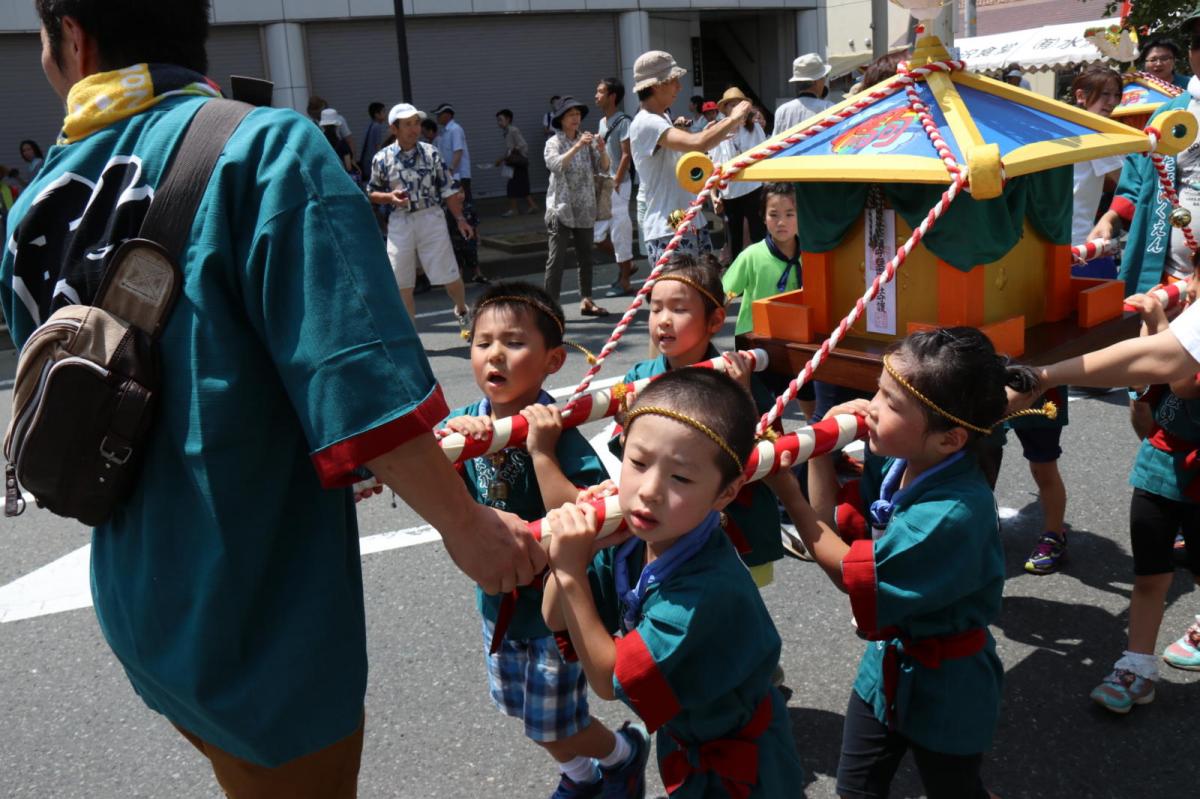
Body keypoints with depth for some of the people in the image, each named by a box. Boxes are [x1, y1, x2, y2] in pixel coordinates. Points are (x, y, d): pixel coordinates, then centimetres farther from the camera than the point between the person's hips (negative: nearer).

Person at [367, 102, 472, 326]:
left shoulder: (431, 152, -1)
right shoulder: (382, 158, -1)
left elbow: (448, 189, 3)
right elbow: (372, 193, 8)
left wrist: (460, 218, -2)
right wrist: (390, 197, -12)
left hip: (431, 218, 0)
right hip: (400, 223, 0)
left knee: (449, 275, 3)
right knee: (402, 284, 5)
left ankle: (462, 311, 33)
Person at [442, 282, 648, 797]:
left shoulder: (559, 437, -26)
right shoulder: (464, 423, -10)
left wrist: (542, 452, -39)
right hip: (498, 596, 7)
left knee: (553, 728, 9)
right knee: (519, 709, 26)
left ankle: (623, 753, 42)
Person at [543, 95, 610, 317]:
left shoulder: (587, 140, 7)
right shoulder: (553, 143, -2)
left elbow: (602, 168, 4)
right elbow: (556, 165, -20)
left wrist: (602, 150, -15)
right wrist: (577, 147, -28)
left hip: (585, 208, 5)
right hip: (561, 208, -4)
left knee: (586, 256, 10)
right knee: (556, 258, -7)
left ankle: (586, 300, 20)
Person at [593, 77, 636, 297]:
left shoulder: (623, 122, -11)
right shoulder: (603, 122, 15)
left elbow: (626, 155, -15)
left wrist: (616, 183, -18)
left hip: (618, 184, -9)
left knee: (620, 231, -3)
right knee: (597, 233, 10)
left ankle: (625, 283, 7)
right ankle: (626, 265, 25)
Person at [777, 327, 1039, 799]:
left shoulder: (954, 513, -35)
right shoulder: (898, 459, -13)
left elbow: (851, 572, -26)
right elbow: (829, 519, -2)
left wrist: (786, 492, -24)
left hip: (944, 689, -7)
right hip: (888, 660, 7)